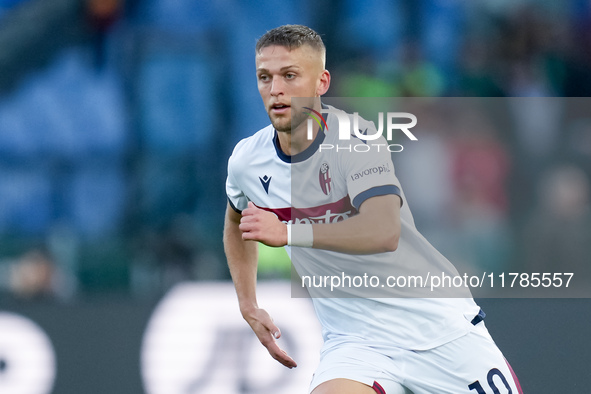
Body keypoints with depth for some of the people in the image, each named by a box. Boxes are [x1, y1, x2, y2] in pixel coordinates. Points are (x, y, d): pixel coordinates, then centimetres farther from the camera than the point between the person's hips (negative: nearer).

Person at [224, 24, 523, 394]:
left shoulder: (354, 137, -17)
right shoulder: (247, 161, -1)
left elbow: (384, 232, -33)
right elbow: (236, 224, 24)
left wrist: (288, 233, -37)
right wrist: (249, 307, 15)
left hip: (439, 323, -3)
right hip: (355, 340, 3)